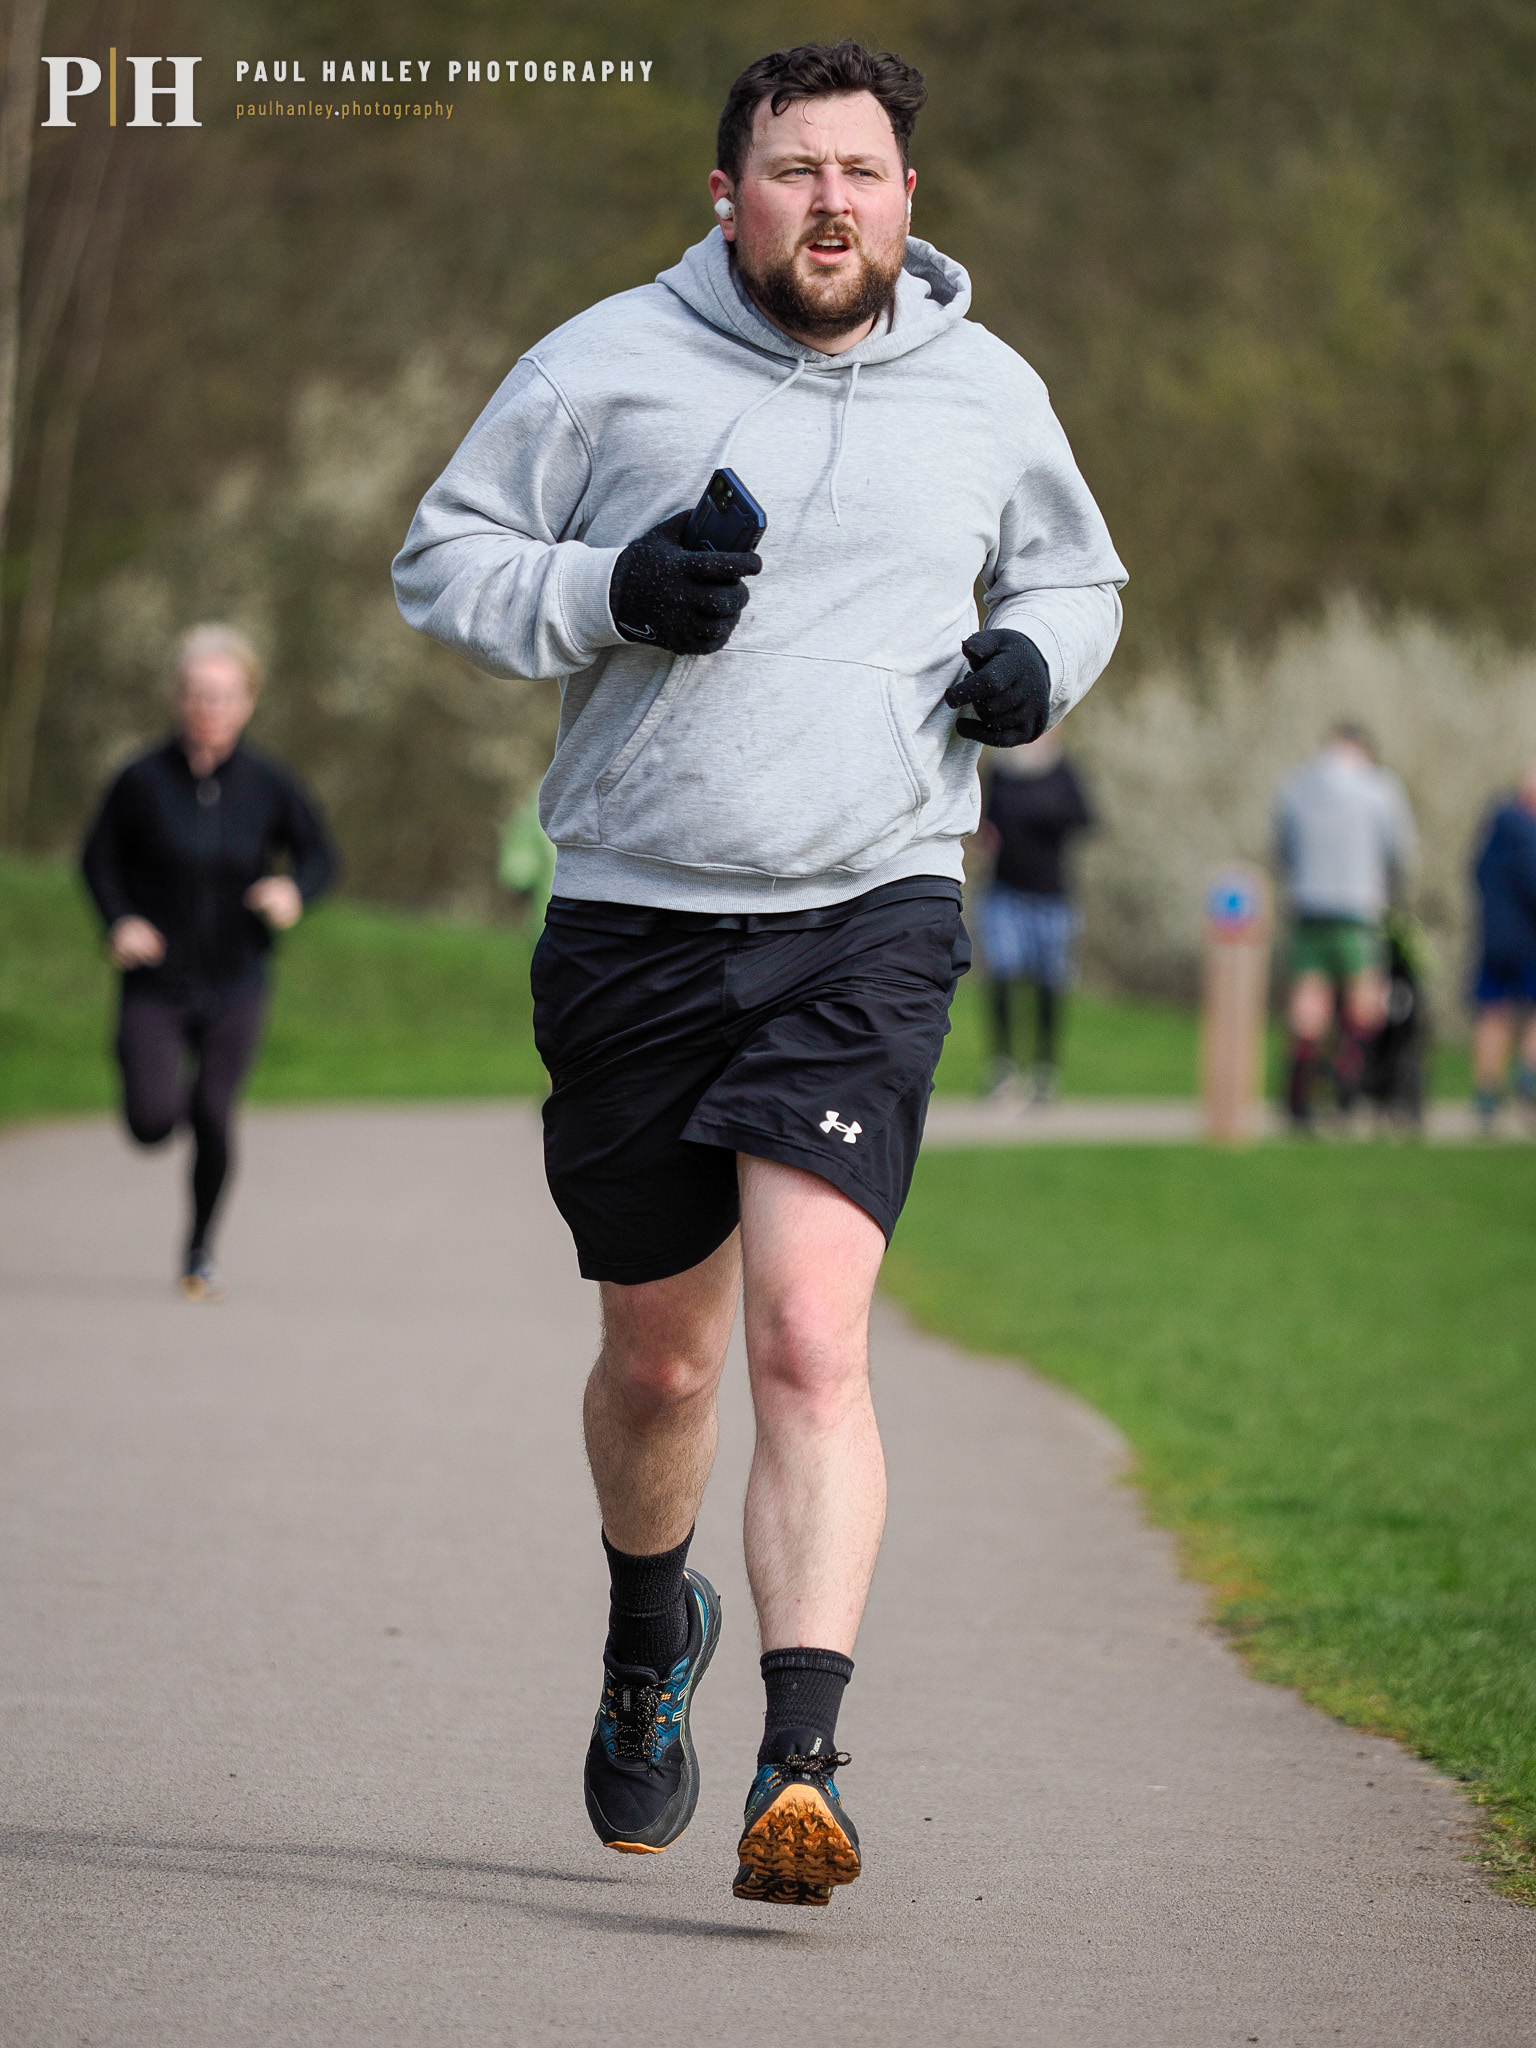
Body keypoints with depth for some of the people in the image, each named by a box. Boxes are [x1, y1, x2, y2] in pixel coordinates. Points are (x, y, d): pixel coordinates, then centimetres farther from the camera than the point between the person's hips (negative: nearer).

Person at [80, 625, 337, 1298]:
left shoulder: (268, 784, -5)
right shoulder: (143, 780, -9)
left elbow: (320, 856, 6)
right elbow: (99, 858, 3)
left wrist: (295, 892, -15)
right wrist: (120, 921, -13)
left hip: (233, 986, 1)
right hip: (155, 983, -1)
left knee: (212, 1118, -9)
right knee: (153, 1122, -14)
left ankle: (201, 1247, 16)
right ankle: (168, 1085, 27)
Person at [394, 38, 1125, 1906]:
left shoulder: (990, 397, 8)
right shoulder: (605, 366, 1)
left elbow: (1075, 572, 25)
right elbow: (439, 561, 5)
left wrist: (1038, 658, 2)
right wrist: (610, 593, -14)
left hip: (868, 923, -1)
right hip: (633, 923, 1)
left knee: (812, 1336, -18)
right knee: (657, 1358, 12)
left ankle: (801, 1767, -23)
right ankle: (651, 1633, 43)